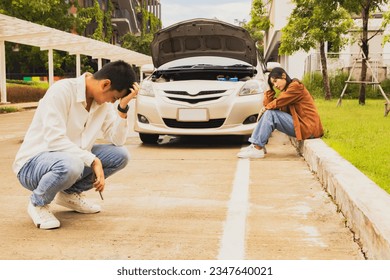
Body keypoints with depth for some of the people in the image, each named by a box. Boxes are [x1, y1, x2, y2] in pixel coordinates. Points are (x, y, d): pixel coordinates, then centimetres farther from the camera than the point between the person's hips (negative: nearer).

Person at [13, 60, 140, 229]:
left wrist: (122, 107, -15)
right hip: (32, 164, -7)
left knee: (120, 155, -8)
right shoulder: (62, 90, -23)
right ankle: (38, 203, -7)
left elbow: (117, 141, -5)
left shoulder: (103, 103, -1)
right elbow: (54, 140, -30)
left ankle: (70, 193, 9)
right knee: (70, 165, -39)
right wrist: (93, 160, -30)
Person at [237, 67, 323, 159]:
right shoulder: (285, 91, 19)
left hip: (307, 127, -9)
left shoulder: (295, 86, -8)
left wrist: (266, 108, 2)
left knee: (270, 114, -17)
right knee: (268, 113, 5)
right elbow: (268, 104, 7)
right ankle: (256, 144, -3)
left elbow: (278, 103, -14)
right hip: (299, 123, 9)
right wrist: (270, 89, 4)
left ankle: (258, 149, -17)